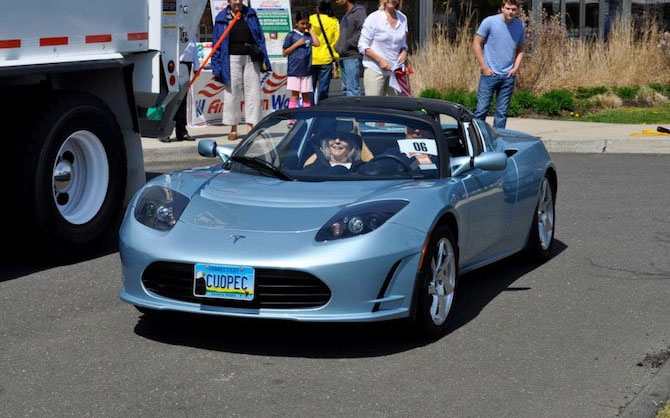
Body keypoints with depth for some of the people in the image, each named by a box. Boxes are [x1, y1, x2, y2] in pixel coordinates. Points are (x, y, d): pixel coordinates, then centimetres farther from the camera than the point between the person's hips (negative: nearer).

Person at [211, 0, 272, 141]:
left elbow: (260, 37, 10)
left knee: (253, 92, -1)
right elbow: (217, 44, 3)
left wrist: (263, 59, 3)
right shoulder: (221, 18, 3)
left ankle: (251, 126, 3)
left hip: (251, 58, 2)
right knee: (232, 93, 0)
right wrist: (217, 68, -3)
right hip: (232, 59, -2)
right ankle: (233, 128, 9)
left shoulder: (250, 14, 9)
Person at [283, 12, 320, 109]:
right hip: (294, 71, -4)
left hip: (307, 70, 4)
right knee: (294, 95, -5)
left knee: (306, 96, 7)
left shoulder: (308, 35, 12)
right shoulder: (291, 35, 0)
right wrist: (297, 44, -10)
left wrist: (310, 30, 3)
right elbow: (284, 53, -1)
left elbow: (317, 43, -5)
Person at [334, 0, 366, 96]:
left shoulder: (359, 12, -8)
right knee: (345, 88, 12)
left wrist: (348, 44, -18)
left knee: (352, 89, -14)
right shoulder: (346, 15, 20)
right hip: (343, 57, 10)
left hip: (353, 57, -10)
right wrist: (337, 46, 13)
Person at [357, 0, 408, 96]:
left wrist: (404, 52, -1)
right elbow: (362, 46, -7)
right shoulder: (373, 18, -6)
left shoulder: (403, 19, 10)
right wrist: (380, 60, -17)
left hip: (394, 70, 5)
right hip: (375, 70, -5)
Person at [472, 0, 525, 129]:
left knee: (502, 112, 6)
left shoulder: (520, 26, 6)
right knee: (481, 109, -5)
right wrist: (484, 67, -6)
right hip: (489, 74, -3)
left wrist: (515, 68, 3)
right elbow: (476, 44, -2)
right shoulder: (489, 22, -6)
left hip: (508, 76, 3)